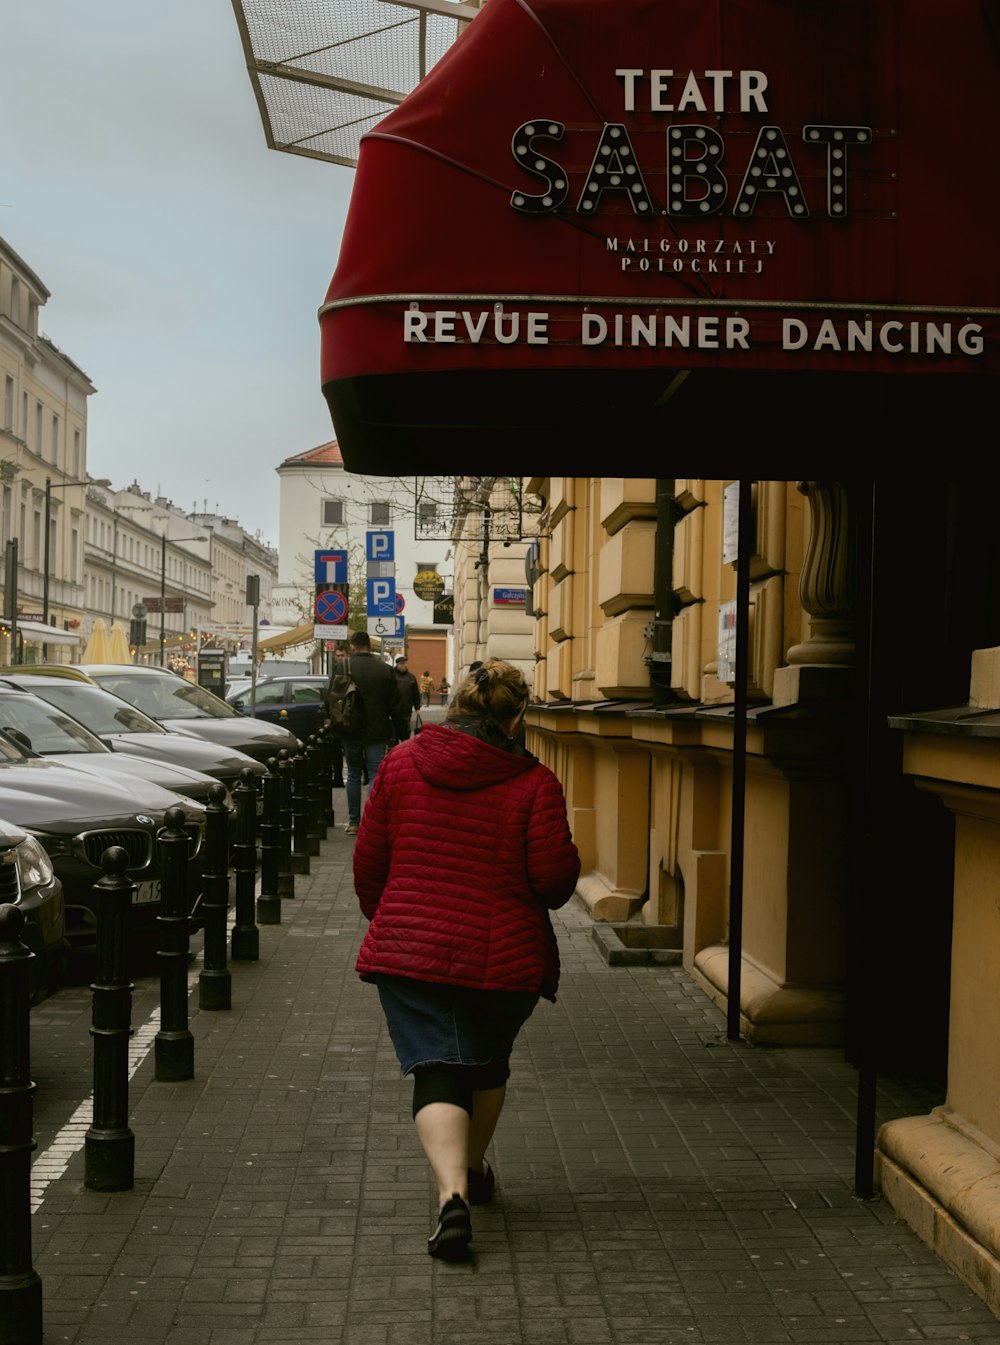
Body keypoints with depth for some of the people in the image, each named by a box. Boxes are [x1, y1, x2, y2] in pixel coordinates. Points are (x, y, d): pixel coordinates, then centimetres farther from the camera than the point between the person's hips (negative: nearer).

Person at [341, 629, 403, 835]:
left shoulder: (343, 668, -5)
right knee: (376, 775, 1)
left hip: (351, 733, 0)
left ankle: (353, 822, 12)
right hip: (377, 733, 0)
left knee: (354, 775, 11)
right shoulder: (385, 669, -2)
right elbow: (395, 704, 2)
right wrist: (395, 732, 12)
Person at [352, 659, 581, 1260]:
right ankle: (474, 1170, 41)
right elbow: (554, 878, -10)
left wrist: (385, 922, 23)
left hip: (409, 952, 0)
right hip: (505, 956, 0)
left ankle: (453, 1193, -22)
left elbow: (369, 862, 6)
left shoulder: (401, 763, 1)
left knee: (436, 1071, -1)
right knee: (487, 1063, 25)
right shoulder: (534, 783, -7)